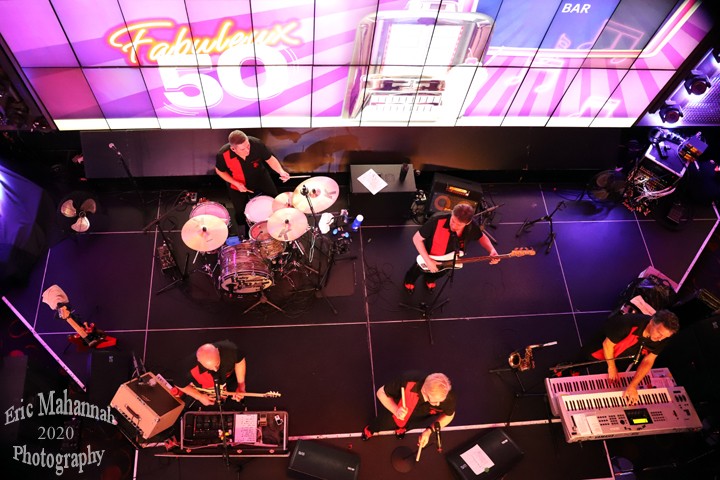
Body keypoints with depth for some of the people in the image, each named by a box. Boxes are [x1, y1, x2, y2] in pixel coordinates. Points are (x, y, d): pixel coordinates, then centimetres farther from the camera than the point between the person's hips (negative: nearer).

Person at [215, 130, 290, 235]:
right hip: (238, 185, -1)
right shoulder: (223, 155, -35)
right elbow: (220, 171, -13)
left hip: (260, 179, 1)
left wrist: (281, 171, -33)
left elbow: (270, 159, -17)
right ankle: (242, 236, 50)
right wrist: (236, 183, -22)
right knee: (240, 212, 17)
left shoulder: (256, 144, -35)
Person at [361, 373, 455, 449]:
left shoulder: (448, 396, -40)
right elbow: (381, 392, -26)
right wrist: (396, 410, -41)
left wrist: (430, 430, -28)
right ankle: (369, 430, 59)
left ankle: (402, 429, 64)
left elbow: (449, 415, -16)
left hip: (420, 419, 1)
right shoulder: (408, 383, -44)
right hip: (394, 413, -1)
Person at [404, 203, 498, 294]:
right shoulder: (437, 221, -43)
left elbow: (481, 237, -6)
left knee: (439, 274, 33)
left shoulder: (471, 227, -31)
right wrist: (428, 261, -34)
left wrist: (492, 251, -25)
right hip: (429, 259, -3)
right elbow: (417, 238, -31)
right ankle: (410, 279, 62)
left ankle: (430, 278, 70)